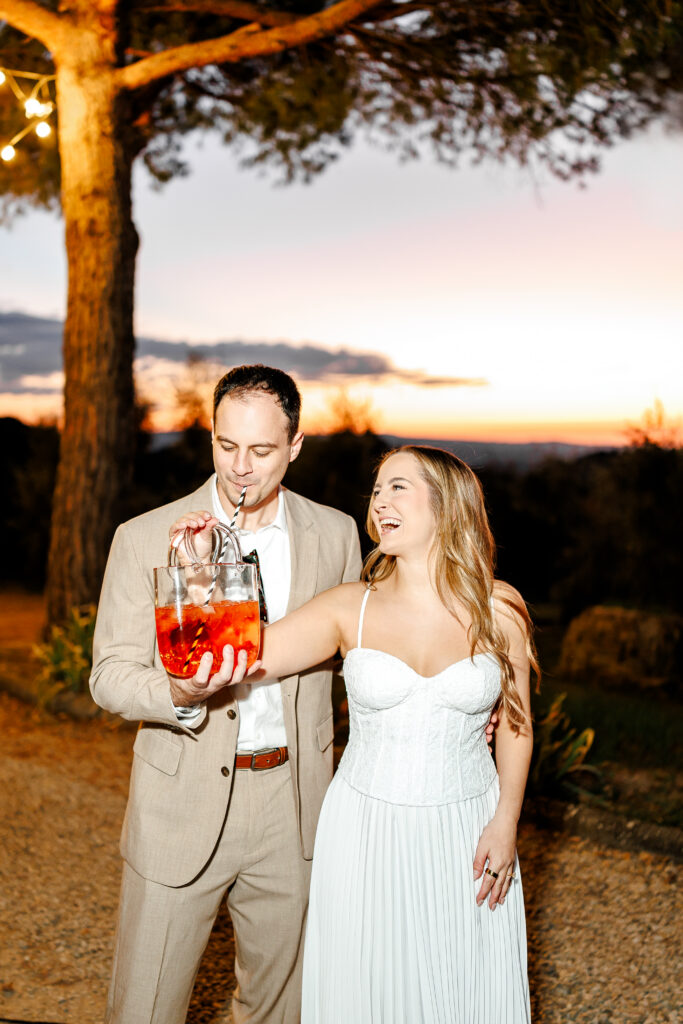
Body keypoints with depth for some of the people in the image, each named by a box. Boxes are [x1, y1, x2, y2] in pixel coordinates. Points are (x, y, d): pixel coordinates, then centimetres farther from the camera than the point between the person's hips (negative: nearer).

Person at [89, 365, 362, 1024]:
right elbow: (110, 675, -6)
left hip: (292, 803, 3)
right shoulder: (146, 538, -8)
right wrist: (178, 694, -27)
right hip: (183, 806, -2)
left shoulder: (335, 534, 1)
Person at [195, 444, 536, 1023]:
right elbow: (244, 659, -15)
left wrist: (506, 823, -1)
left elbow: (515, 722, 5)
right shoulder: (350, 609, -6)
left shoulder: (499, 609, -5)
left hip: (466, 831, 0)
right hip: (367, 831, 0)